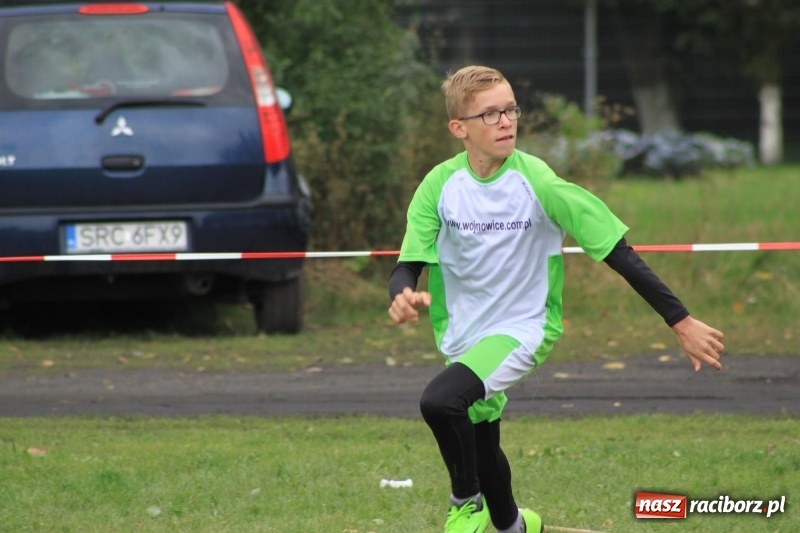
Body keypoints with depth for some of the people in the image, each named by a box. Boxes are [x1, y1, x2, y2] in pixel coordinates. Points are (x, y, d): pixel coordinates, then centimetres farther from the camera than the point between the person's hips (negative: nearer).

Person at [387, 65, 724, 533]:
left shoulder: (537, 183, -19)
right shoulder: (441, 185, -9)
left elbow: (618, 254, -15)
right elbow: (408, 264, -8)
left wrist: (682, 323, -16)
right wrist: (403, 296, -34)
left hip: (523, 328, -5)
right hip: (463, 335, 5)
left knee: (440, 400, -29)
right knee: (481, 448, 20)